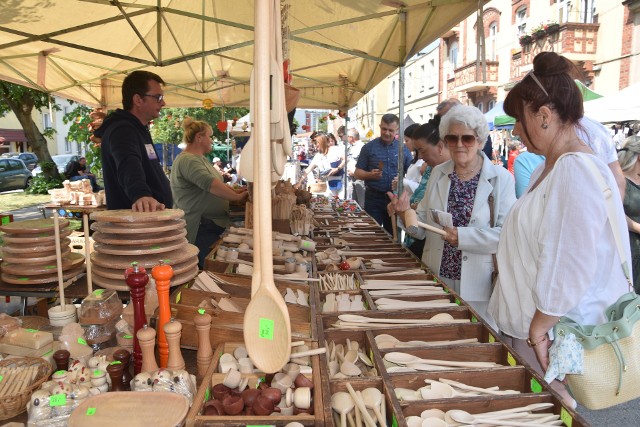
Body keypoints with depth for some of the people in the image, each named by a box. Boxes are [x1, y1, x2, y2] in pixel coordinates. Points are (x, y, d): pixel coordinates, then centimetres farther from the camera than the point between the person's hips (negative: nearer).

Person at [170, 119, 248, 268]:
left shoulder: (201, 159, 19)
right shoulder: (187, 160, -16)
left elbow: (218, 184, 25)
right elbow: (209, 183, -28)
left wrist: (235, 190, 8)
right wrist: (237, 197, -22)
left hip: (215, 225, 10)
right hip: (200, 228, -10)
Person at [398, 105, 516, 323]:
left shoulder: (501, 178, -6)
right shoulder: (438, 173, 6)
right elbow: (423, 225, 8)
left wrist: (463, 236, -22)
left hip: (477, 285, -3)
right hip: (435, 279, 3)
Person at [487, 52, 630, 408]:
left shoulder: (576, 170, -20)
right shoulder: (550, 168, 11)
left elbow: (571, 269, -25)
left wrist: (538, 329, -17)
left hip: (552, 335, -9)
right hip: (527, 325, 9)